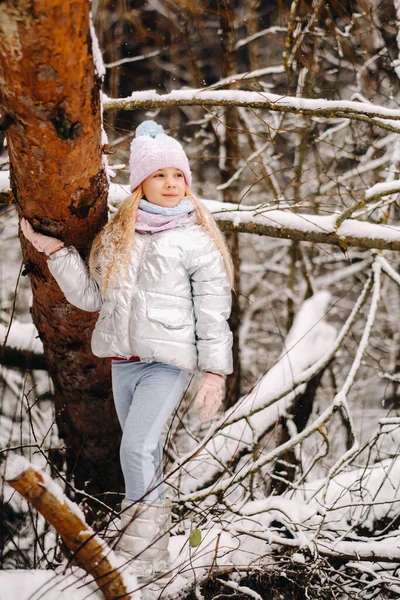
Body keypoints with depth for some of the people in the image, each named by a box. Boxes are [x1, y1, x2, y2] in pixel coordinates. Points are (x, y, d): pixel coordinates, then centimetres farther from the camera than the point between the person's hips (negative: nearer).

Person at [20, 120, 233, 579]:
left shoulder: (197, 241, -3)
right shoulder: (116, 236, 11)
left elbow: (213, 313, -4)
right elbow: (90, 296, 10)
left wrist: (214, 371, -8)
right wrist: (53, 250, 3)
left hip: (169, 360, -5)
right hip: (123, 360, 5)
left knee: (137, 446, -17)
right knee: (145, 451, 15)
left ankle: (146, 549, -6)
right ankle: (151, 527, 29)